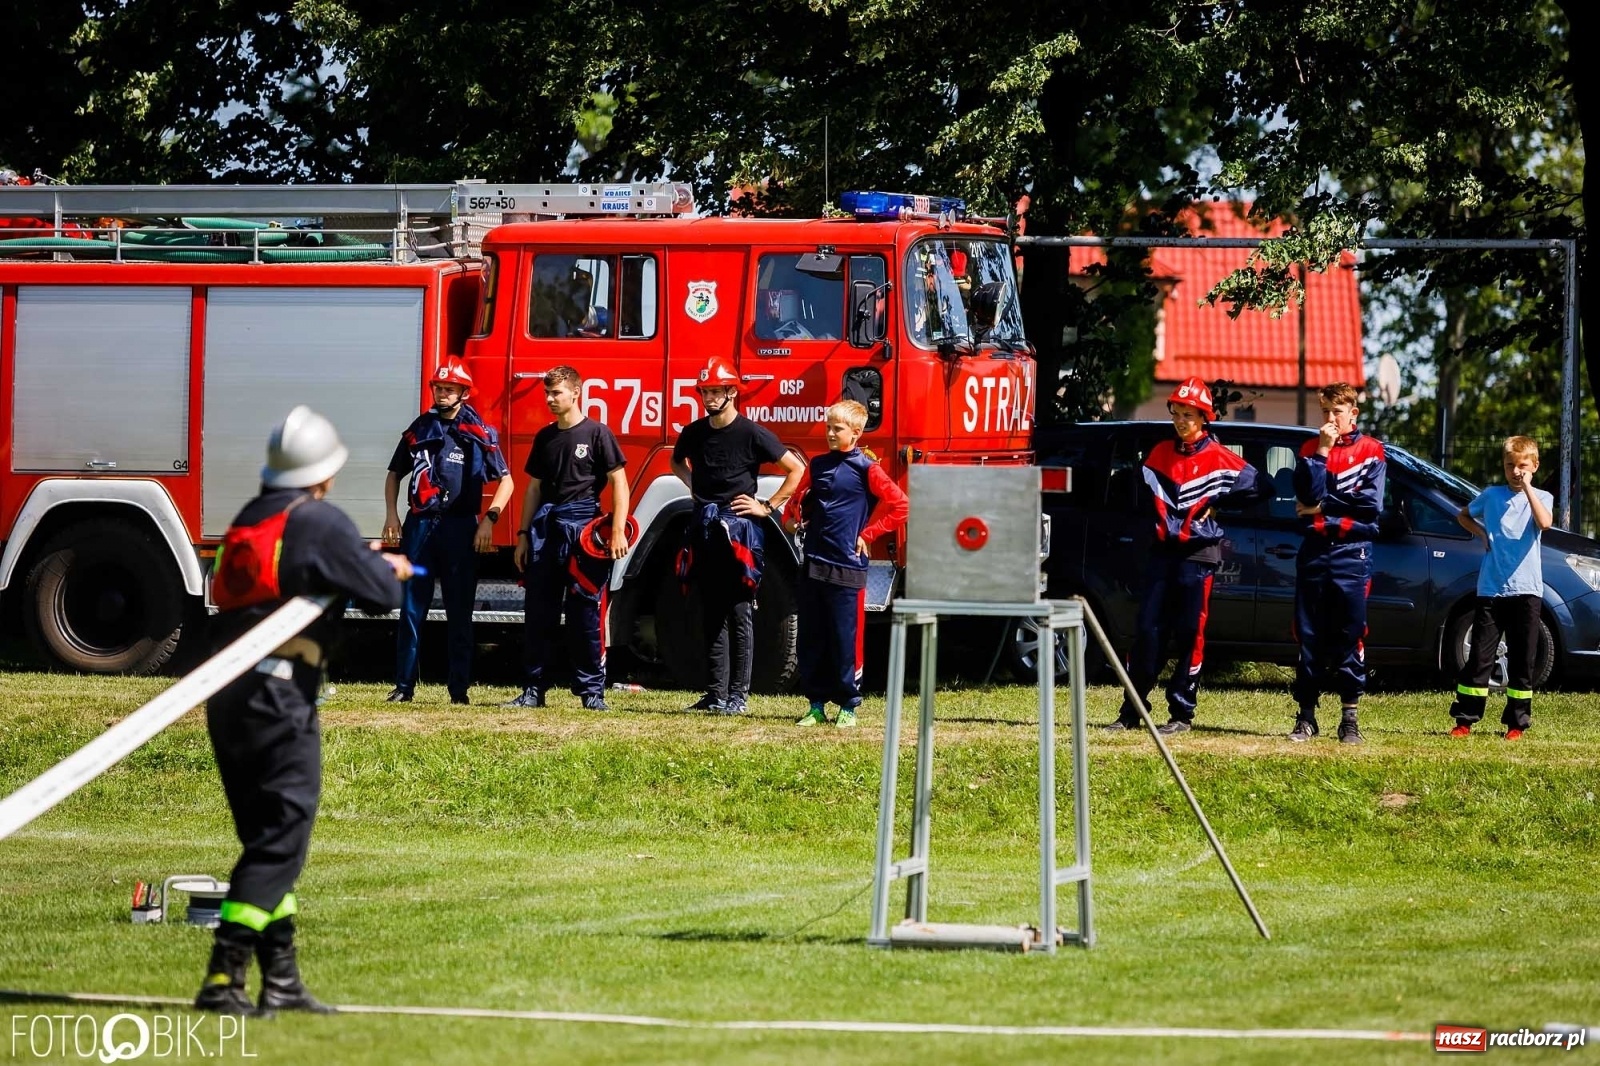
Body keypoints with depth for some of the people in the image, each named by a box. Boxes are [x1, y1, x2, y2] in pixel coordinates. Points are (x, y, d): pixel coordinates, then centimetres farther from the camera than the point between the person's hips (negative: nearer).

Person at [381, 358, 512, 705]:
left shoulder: (480, 434, 1)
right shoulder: (419, 429, 10)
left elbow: (505, 480, 3)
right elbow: (395, 474, 18)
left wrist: (489, 519, -9)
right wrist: (392, 515, 5)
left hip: (460, 529, -2)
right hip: (419, 525, 2)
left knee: (459, 613, 2)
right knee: (411, 609, 1)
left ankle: (459, 688, 6)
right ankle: (404, 685, 4)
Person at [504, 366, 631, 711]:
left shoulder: (597, 434, -2)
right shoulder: (545, 437, 14)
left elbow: (618, 482, -5)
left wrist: (618, 531, -13)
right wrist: (524, 535, 12)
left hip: (584, 530, -5)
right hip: (546, 529, 5)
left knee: (587, 614, -3)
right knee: (537, 613, 4)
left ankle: (592, 691, 2)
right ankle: (533, 690, 8)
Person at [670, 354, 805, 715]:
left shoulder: (752, 434, -7)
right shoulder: (694, 433, 9)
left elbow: (796, 468, -4)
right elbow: (678, 462, 32)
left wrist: (768, 507, -5)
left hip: (739, 529, -6)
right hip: (704, 529, 6)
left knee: (739, 615, -3)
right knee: (712, 615, 8)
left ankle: (738, 695, -2)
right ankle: (716, 694, 12)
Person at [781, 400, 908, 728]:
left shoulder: (865, 469, -4)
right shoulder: (818, 465, 11)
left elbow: (899, 505, -6)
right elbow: (799, 498, 26)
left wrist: (868, 534, -5)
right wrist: (791, 519, 6)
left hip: (847, 566, -6)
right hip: (814, 564, 6)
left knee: (845, 638, -3)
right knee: (811, 637, 7)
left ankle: (849, 706, 4)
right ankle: (817, 704, 14)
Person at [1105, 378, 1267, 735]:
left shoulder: (1219, 459, -4)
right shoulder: (1160, 454, 9)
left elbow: (1261, 488, -1)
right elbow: (1148, 497, 18)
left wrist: (1218, 502, -3)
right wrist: (1159, 526, 5)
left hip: (1199, 555, -4)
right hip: (1163, 551, 4)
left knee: (1189, 635, -3)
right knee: (1148, 631, 1)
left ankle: (1182, 714, 3)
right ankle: (1131, 711, 3)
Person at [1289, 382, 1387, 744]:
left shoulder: (1370, 451, 4)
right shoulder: (1310, 449, 11)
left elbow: (1370, 504, -8)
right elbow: (1308, 495, -6)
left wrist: (1322, 508, -5)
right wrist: (1322, 451, -10)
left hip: (1352, 555, -2)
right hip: (1313, 553, 2)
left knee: (1351, 638, -4)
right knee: (1308, 636, 2)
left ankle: (1350, 717, -1)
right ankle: (1306, 715, 6)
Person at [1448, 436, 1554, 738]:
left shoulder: (1541, 498, 3)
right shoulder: (1491, 495, 9)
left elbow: (1544, 523, -19)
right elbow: (1463, 515, 26)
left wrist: (1527, 487, -19)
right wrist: (1482, 533, 8)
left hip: (1525, 589, -1)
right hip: (1491, 589, 1)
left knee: (1522, 660, 3)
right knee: (1479, 657, 0)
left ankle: (1517, 722, 10)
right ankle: (1465, 719, 4)